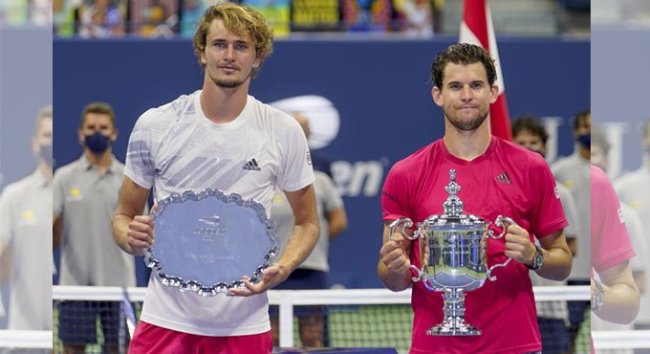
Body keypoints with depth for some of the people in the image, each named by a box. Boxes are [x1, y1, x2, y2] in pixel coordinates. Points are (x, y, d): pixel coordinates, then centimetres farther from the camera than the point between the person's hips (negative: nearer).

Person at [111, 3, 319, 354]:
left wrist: (282, 268, -10)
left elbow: (306, 223, 10)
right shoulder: (154, 125, 0)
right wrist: (130, 237, -15)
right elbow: (122, 215, 9)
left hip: (245, 325, 0)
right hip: (165, 321, 0)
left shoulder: (285, 132, 0)